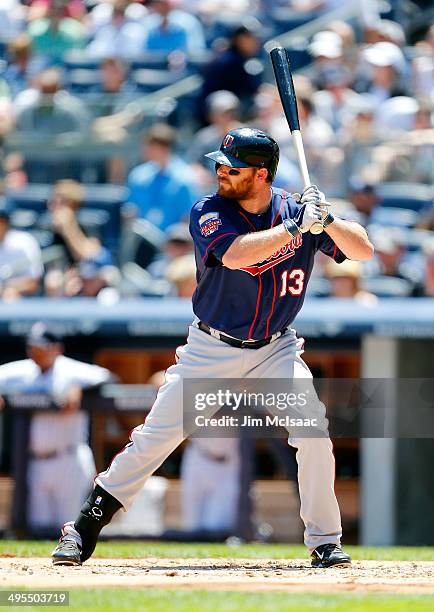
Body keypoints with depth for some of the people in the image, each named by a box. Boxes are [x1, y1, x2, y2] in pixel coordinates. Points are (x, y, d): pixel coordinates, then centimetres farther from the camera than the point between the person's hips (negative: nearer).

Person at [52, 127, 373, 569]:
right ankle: (85, 528, 6)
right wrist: (297, 226, -32)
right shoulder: (208, 213, -13)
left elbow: (363, 251, -7)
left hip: (275, 350, 1)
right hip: (212, 350, -1)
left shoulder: (297, 211, -5)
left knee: (313, 430, -18)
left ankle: (324, 542, -3)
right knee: (154, 438, -6)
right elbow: (236, 254, -33)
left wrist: (326, 221, -24)